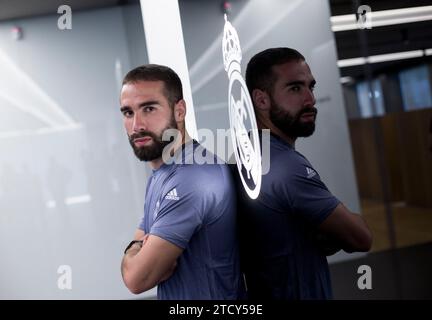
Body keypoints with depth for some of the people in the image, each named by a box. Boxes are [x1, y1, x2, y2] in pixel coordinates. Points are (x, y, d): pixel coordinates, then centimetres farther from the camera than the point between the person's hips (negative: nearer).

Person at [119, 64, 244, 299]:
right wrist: (144, 253, -15)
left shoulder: (193, 178, -29)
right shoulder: (160, 176, 4)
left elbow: (136, 279, -27)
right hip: (174, 297, 8)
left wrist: (134, 254, -7)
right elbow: (136, 251, 6)